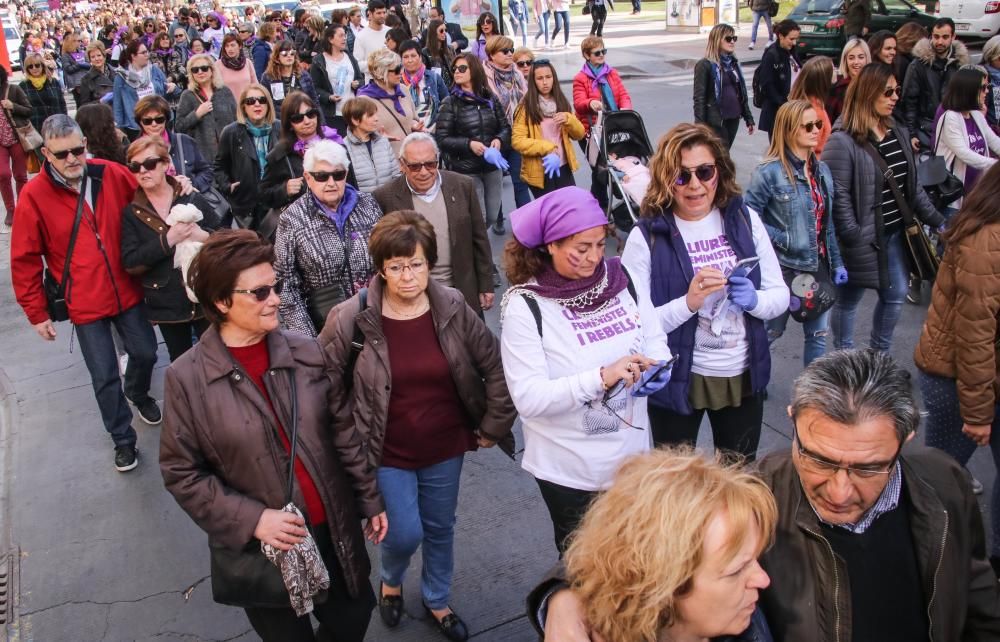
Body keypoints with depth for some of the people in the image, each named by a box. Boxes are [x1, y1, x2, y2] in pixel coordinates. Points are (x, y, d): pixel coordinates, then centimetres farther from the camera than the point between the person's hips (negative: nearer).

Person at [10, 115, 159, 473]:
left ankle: (138, 394, 51)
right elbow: (25, 261, -6)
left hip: (127, 292, 3)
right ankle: (123, 438, 26)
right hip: (84, 305, -3)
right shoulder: (33, 196, -13)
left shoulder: (112, 175, -7)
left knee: (146, 352, 17)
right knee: (104, 377, 4)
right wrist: (36, 313, -3)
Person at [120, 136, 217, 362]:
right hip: (167, 305, 0)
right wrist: (167, 240, -23)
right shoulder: (131, 213, -3)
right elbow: (130, 264, -11)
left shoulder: (193, 198, -2)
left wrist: (203, 236, -19)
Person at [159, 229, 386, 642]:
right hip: (260, 547, -2)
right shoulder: (186, 378, -13)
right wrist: (250, 520, -17)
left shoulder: (307, 354, -5)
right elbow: (181, 472, -9)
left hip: (333, 529, 3)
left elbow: (345, 435, 2)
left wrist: (370, 500, 7)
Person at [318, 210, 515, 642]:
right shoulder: (351, 318, -19)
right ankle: (390, 581, 39)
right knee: (406, 534, 1)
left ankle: (436, 601, 46)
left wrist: (492, 427, -1)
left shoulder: (453, 309, -13)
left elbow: (496, 367, -4)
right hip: (387, 451, -2)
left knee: (440, 529, 18)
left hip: (445, 446, 3)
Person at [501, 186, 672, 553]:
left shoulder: (620, 277, -5)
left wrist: (657, 365, -14)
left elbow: (654, 336, 8)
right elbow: (528, 398, -23)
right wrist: (602, 377, -32)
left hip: (631, 455, 5)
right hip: (570, 469, -4)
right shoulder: (526, 306, -19)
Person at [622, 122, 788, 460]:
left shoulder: (745, 219, -3)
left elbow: (780, 295, 3)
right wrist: (687, 303, -31)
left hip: (743, 375, 4)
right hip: (678, 379, -3)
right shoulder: (647, 236, -15)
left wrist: (754, 300, -18)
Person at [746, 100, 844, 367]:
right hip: (785, 268, -6)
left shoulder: (822, 170, 6)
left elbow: (827, 223, 12)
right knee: (770, 332, 10)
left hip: (818, 266, 6)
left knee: (818, 334, 14)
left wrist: (836, 263, 12)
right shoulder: (770, 171, -15)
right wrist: (784, 239, -17)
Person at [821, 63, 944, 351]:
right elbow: (837, 195, -21)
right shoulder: (842, 141, -19)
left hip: (895, 232, 8)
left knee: (895, 296, 17)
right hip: (863, 238, -8)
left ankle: (880, 354, 36)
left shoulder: (898, 132, 7)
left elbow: (911, 185, 13)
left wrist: (936, 219, 12)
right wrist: (853, 238, -21)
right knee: (848, 300, 9)